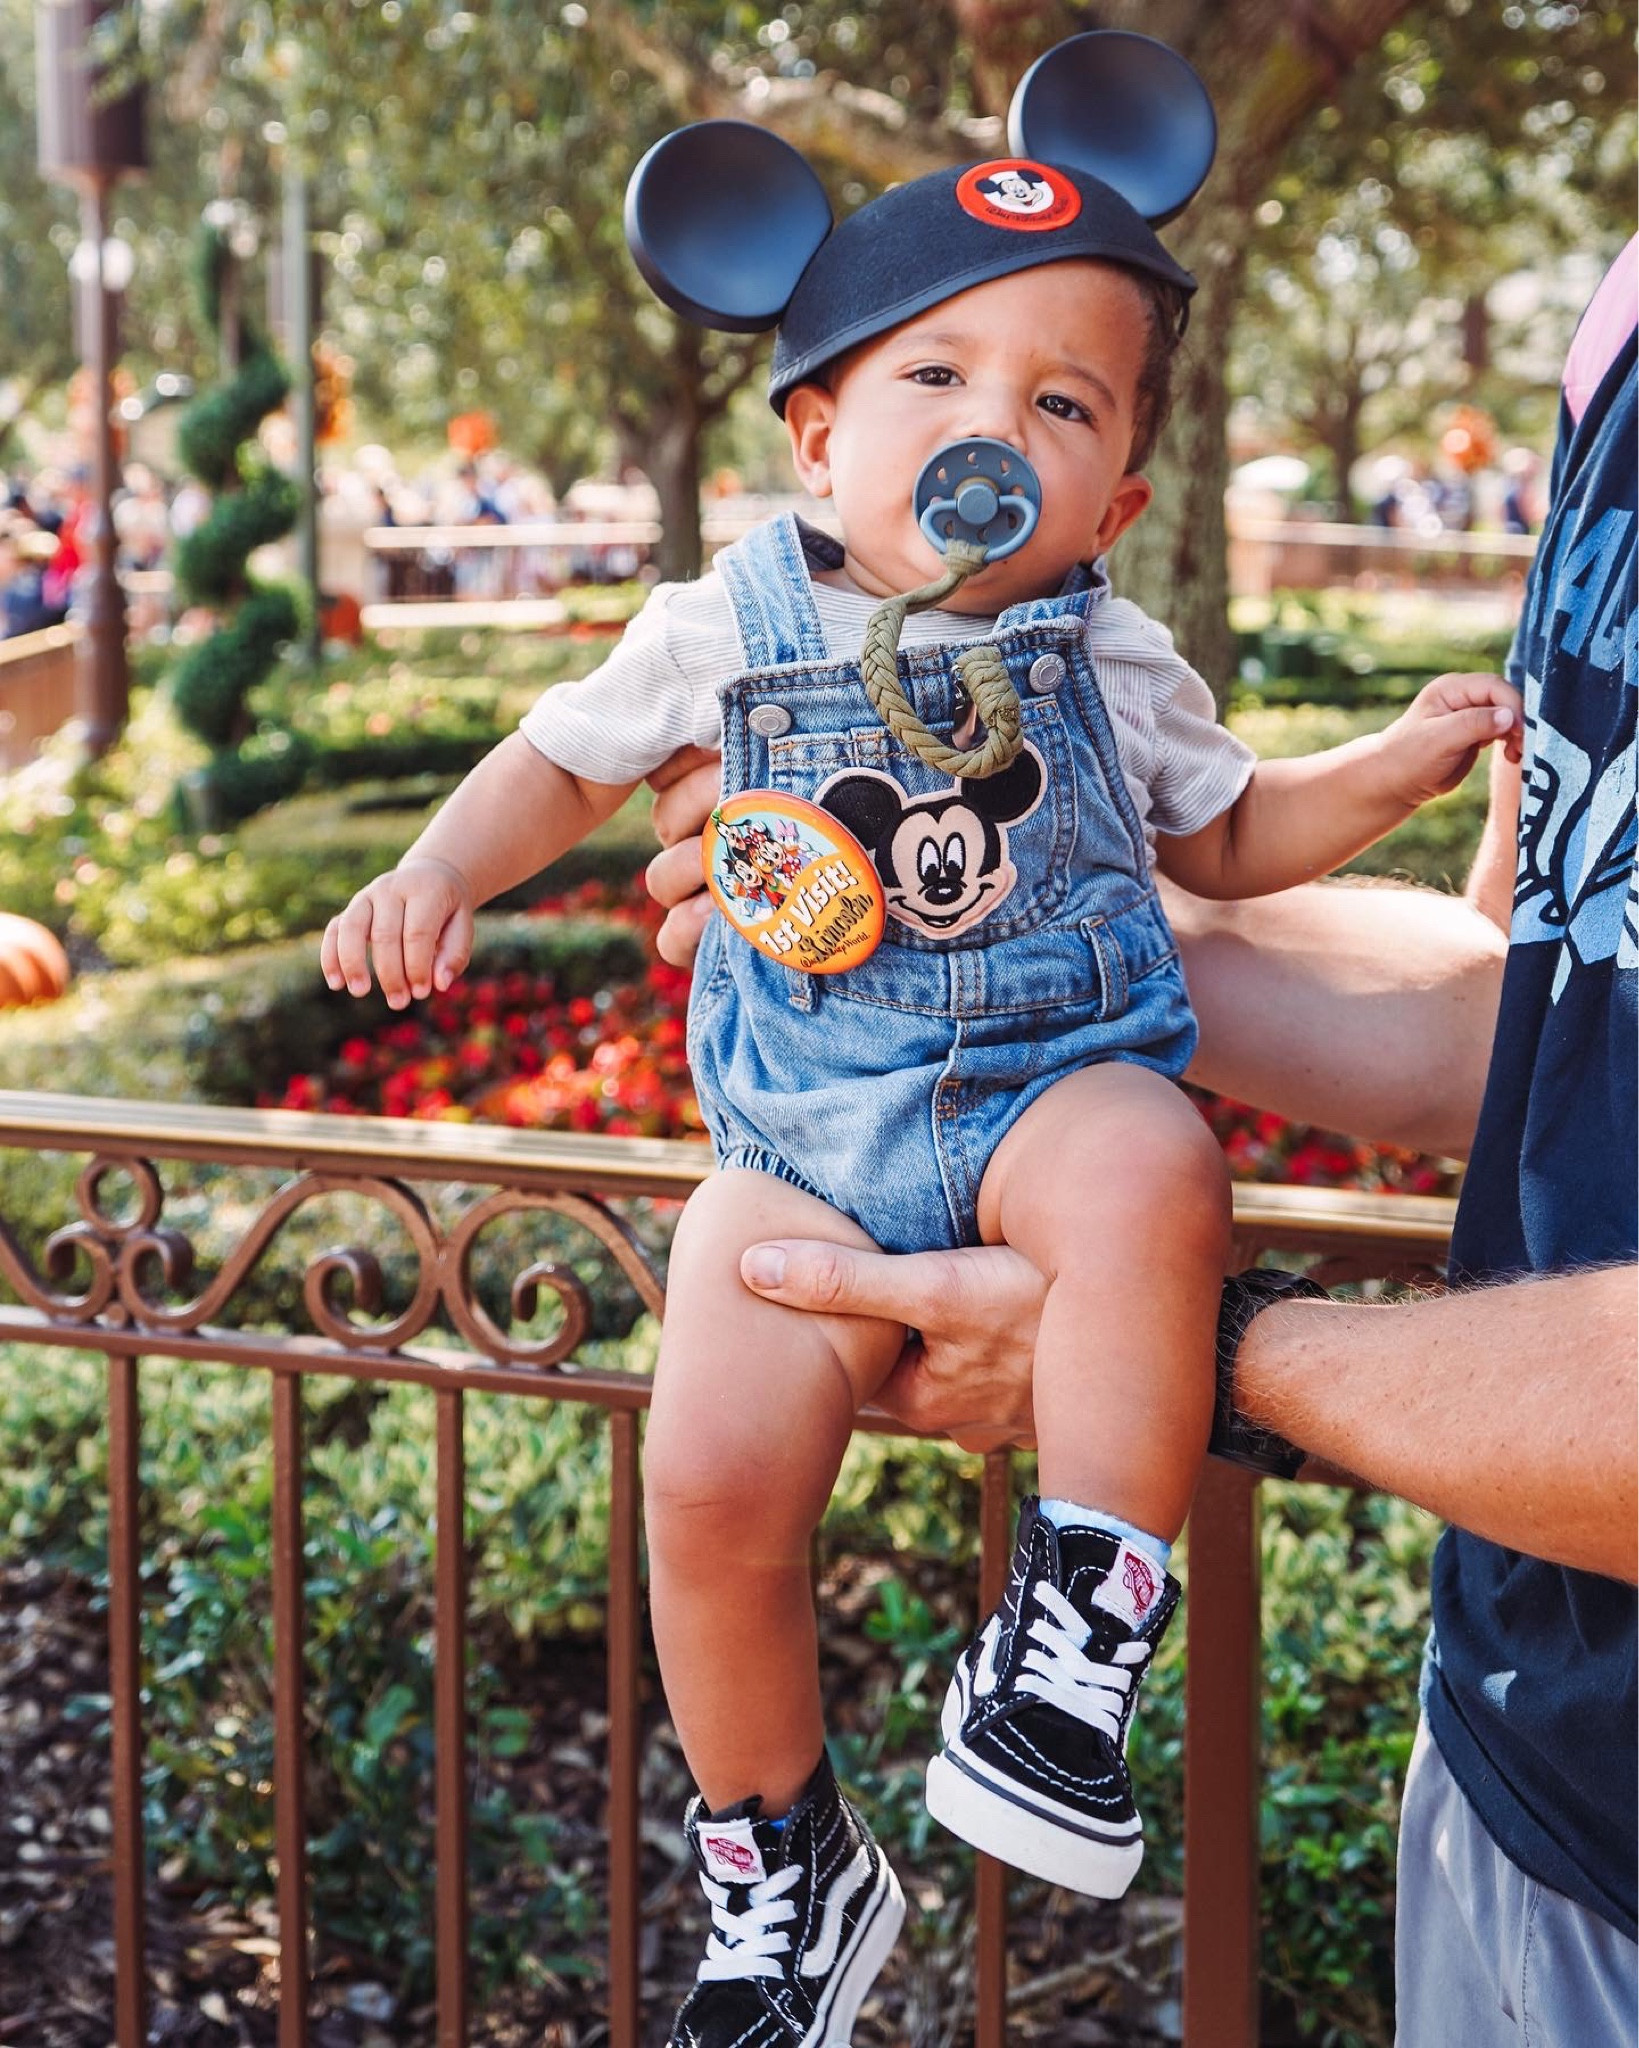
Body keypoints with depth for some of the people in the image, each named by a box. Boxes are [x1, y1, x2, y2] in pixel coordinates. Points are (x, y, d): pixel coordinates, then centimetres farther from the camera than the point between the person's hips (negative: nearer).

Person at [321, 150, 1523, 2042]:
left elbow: (1226, 837, 22)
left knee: (1149, 1177, -38)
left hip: (1055, 1091, 0)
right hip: (806, 1140, 1)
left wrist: (1392, 769, 6)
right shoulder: (726, 629, 3)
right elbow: (564, 761, 19)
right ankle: (785, 1873, 7)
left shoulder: (1111, 663, 6)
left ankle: (1072, 1644, -23)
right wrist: (440, 872, 1)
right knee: (712, 1476, -19)